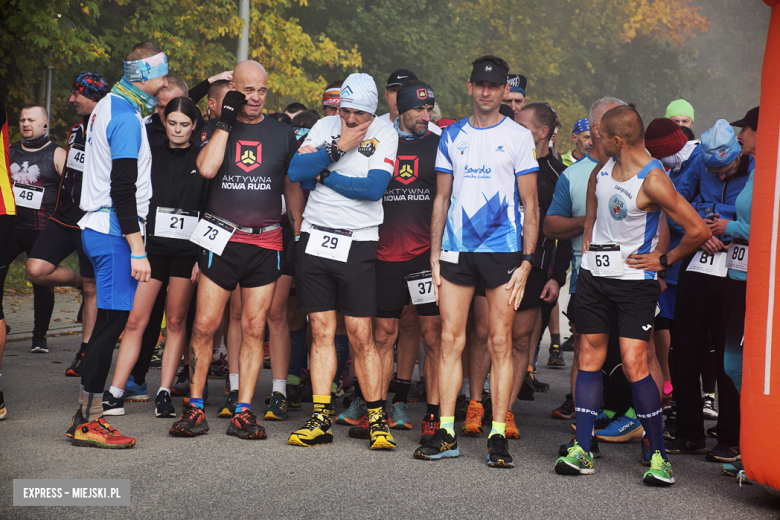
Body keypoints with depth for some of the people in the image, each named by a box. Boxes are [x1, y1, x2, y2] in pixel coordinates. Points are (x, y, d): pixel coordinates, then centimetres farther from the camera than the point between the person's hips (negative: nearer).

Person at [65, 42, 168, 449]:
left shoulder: (108, 107, 18)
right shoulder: (127, 118, -14)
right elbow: (123, 190, -20)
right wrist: (137, 250, -21)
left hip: (98, 228, 10)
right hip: (114, 233, -10)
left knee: (110, 322, 11)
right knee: (112, 321, -8)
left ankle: (87, 415, 14)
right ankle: (88, 423, -4)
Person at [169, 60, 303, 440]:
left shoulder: (283, 134, 10)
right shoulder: (216, 129, 6)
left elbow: (292, 187, 16)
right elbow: (206, 168, -13)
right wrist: (226, 120, -10)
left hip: (266, 244, 1)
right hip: (222, 239, -1)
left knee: (254, 329, 2)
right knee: (205, 325, -4)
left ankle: (243, 411, 8)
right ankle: (195, 406, 7)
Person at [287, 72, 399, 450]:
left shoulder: (384, 134, 0)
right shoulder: (326, 126, 8)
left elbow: (374, 187, -14)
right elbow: (296, 171, -4)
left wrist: (323, 174, -8)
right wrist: (338, 147, -12)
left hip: (358, 244, -3)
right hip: (315, 238, 3)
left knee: (361, 336, -3)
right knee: (321, 331, 5)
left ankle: (376, 420, 6)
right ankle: (320, 420, 9)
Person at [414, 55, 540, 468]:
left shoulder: (518, 137, 3)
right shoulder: (452, 136, 12)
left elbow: (530, 206, 2)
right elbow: (441, 199, 15)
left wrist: (526, 262, -6)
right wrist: (434, 257, 8)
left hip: (502, 250, -3)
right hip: (455, 249, 3)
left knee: (500, 344, -2)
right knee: (450, 340, 2)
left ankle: (498, 437, 3)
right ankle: (446, 434, 8)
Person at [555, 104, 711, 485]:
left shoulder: (653, 180, -18)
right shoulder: (602, 168, 5)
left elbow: (698, 231, -18)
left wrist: (664, 260, -9)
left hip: (635, 280, -6)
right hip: (595, 276, 7)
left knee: (634, 364, -11)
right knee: (590, 358, 5)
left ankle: (658, 456, -1)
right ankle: (581, 450, 8)